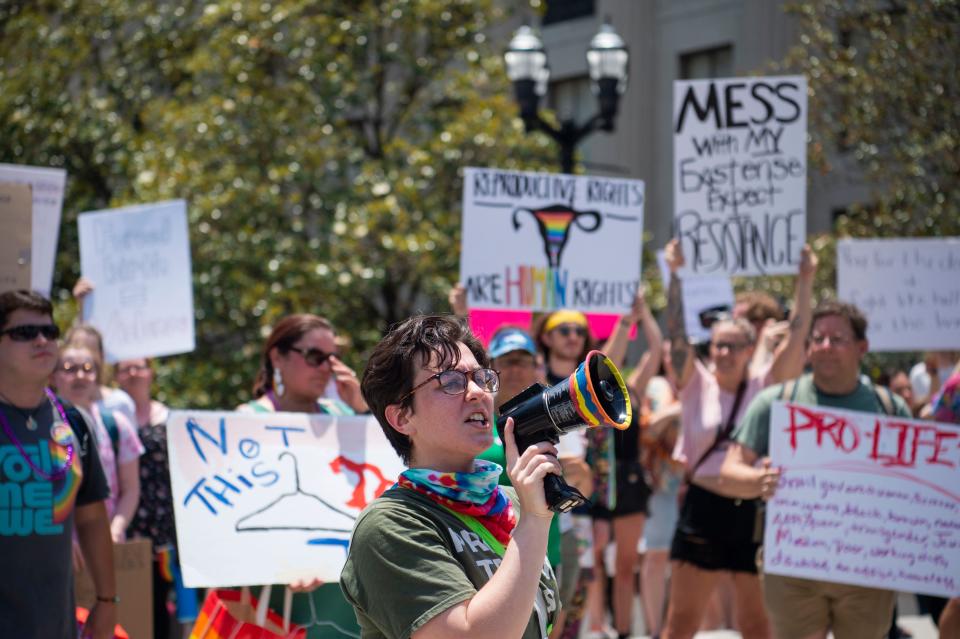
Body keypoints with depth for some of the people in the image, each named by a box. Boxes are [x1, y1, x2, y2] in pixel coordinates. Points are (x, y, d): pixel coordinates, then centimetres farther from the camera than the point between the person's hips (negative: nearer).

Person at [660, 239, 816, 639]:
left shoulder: (765, 386, 2)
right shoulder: (696, 385, 2)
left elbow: (796, 336, -5)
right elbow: (677, 332, -8)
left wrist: (805, 281, -11)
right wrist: (675, 274, -15)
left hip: (753, 511, 0)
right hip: (703, 509, 0)